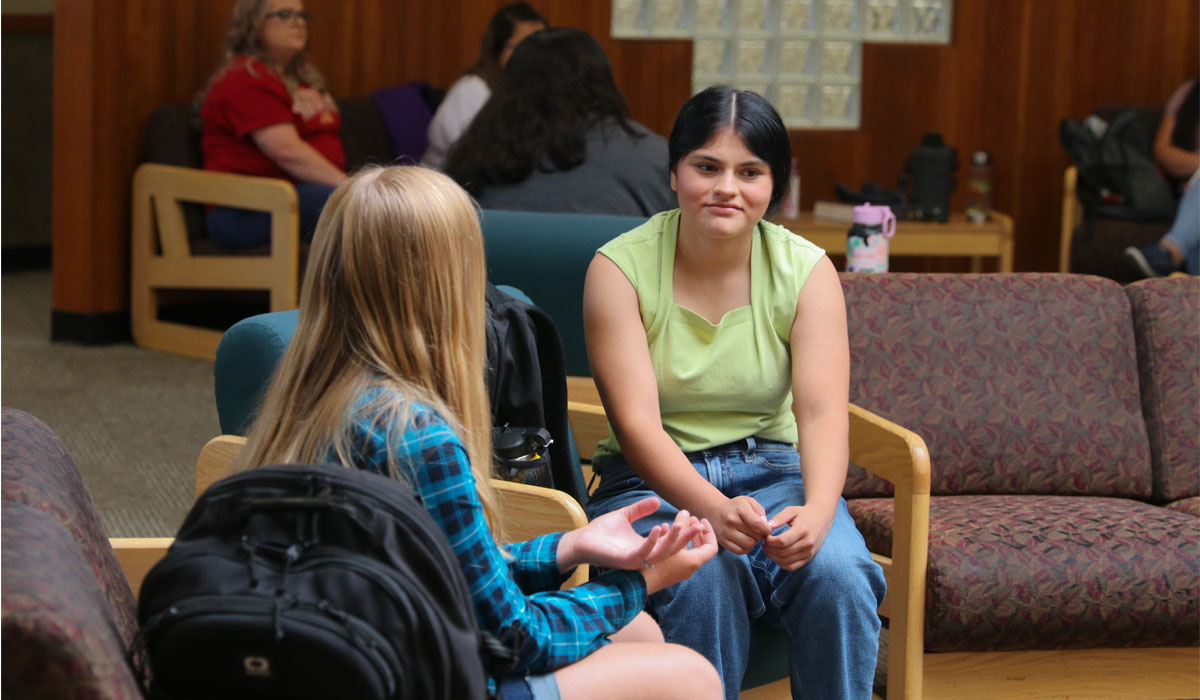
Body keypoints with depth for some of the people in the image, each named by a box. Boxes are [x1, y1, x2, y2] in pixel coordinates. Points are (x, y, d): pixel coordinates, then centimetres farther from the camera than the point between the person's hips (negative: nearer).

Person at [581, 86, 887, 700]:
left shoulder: (806, 270, -1)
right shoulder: (620, 268, -7)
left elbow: (822, 412, -12)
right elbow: (637, 423, -16)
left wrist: (817, 512, -33)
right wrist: (714, 509, -34)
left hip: (772, 473, 2)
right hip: (651, 482, -2)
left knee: (837, 574, -28)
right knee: (705, 574, -34)